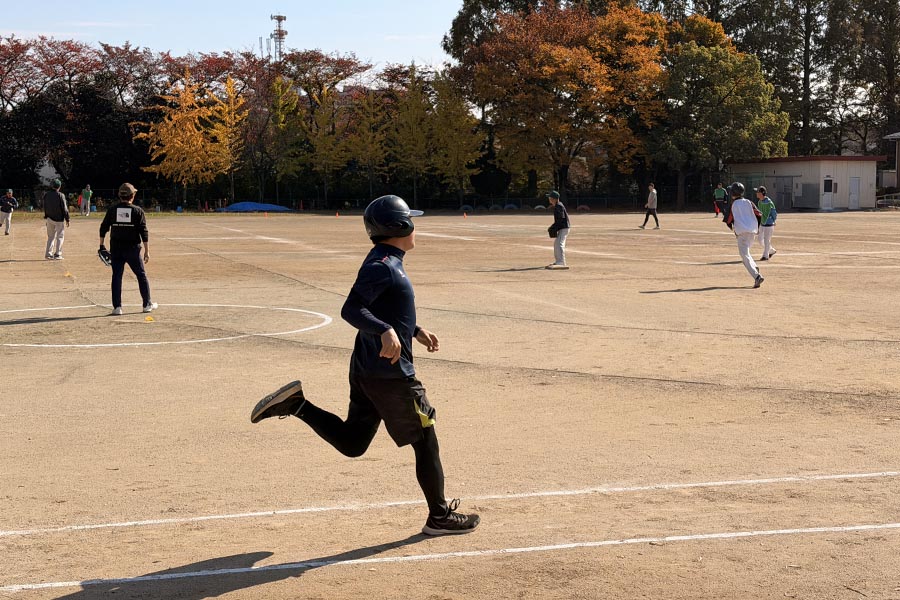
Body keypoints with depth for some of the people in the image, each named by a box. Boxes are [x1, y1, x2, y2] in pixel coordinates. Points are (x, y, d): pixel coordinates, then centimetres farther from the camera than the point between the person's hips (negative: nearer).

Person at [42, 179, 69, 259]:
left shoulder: (46, 195, 1)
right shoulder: (60, 195, -13)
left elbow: (45, 207, 7)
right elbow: (64, 208, -11)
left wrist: (46, 217, 15)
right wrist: (67, 219, -4)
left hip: (49, 218, 4)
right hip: (59, 219, -4)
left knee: (51, 236, 14)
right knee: (60, 237, 5)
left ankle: (48, 253, 7)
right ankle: (57, 254, 1)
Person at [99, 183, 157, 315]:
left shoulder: (112, 210, 3)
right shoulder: (137, 211, -4)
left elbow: (103, 228, 3)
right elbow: (144, 232, -8)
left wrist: (102, 246, 11)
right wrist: (147, 251, -5)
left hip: (116, 249, 2)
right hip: (132, 249, -2)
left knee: (116, 276, 6)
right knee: (141, 275, 12)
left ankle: (117, 307, 1)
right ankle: (147, 304, 18)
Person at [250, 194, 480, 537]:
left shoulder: (387, 262, 13)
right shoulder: (383, 265, -17)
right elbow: (351, 310, -27)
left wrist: (416, 332, 26)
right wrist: (385, 331, -40)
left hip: (366, 369, 10)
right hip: (391, 374, -10)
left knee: (351, 443, 17)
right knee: (425, 442, 4)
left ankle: (297, 404, 7)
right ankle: (439, 517, 15)